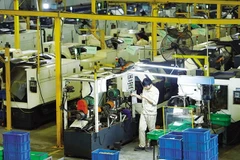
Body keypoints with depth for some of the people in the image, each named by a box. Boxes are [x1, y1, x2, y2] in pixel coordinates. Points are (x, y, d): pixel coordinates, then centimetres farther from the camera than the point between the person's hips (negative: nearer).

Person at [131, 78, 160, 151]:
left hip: (151, 113, -6)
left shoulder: (155, 91, -14)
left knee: (151, 130, 4)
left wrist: (146, 97, -26)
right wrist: (135, 95, 4)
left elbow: (154, 102, -20)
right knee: (141, 128, 2)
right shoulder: (144, 89, 6)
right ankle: (142, 145, 7)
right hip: (144, 112, 6)